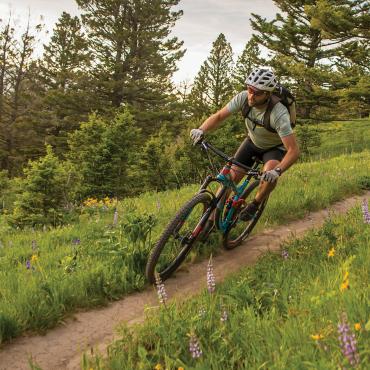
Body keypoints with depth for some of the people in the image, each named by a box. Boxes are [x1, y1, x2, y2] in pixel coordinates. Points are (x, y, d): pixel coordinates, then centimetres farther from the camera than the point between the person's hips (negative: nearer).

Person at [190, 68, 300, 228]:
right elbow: (218, 116, -16)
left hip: (275, 148, -4)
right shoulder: (243, 98, -26)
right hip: (252, 142, 4)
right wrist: (201, 130, -35)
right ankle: (211, 221, 2)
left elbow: (294, 150, -37)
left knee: (270, 175, -34)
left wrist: (277, 171, -53)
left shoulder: (279, 114, -38)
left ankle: (255, 203, -4)